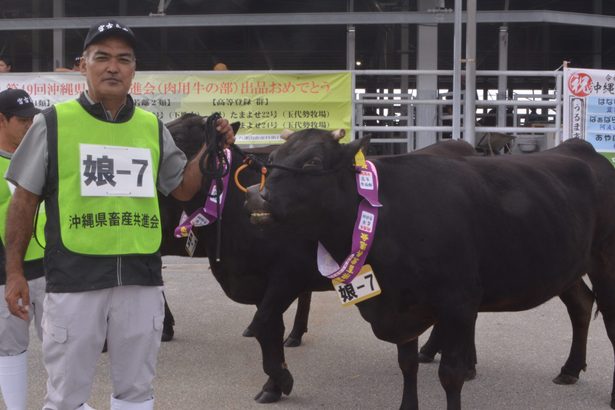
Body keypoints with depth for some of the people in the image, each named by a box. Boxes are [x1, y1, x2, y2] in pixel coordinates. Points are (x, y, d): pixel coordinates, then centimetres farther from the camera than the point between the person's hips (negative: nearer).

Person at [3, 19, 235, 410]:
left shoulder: (153, 128, 10)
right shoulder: (54, 123, 0)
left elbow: (183, 189, 19)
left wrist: (209, 149, 3)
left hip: (142, 278, 3)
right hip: (75, 278, -3)